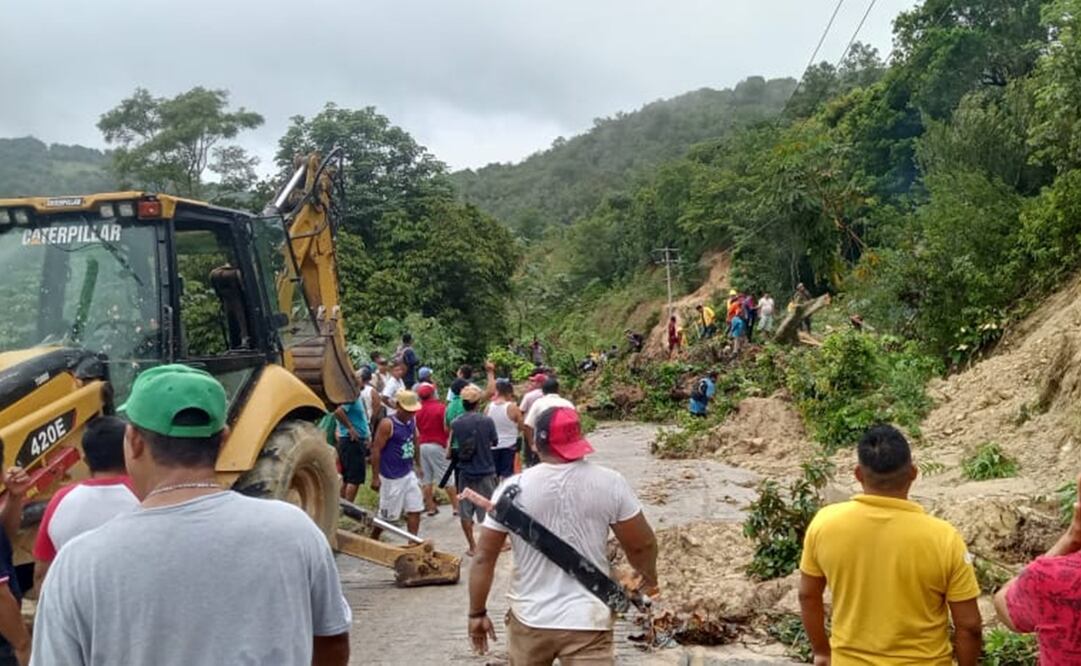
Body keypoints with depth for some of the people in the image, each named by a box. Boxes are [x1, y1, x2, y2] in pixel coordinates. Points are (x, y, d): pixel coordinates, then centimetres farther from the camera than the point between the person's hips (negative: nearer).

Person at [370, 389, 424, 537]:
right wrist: (375, 477, -18)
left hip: (409, 474, 7)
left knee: (415, 510, 4)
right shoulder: (387, 424, -18)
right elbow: (376, 450, -17)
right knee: (387, 515, 5)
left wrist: (418, 465, 17)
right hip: (391, 478, -7)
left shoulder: (412, 420, 3)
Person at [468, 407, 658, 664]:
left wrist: (477, 613, 8)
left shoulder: (513, 489, -9)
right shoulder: (610, 483, -9)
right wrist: (649, 579, 22)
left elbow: (484, 557, -4)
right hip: (588, 621, -1)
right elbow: (642, 544, 1)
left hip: (529, 619, 2)